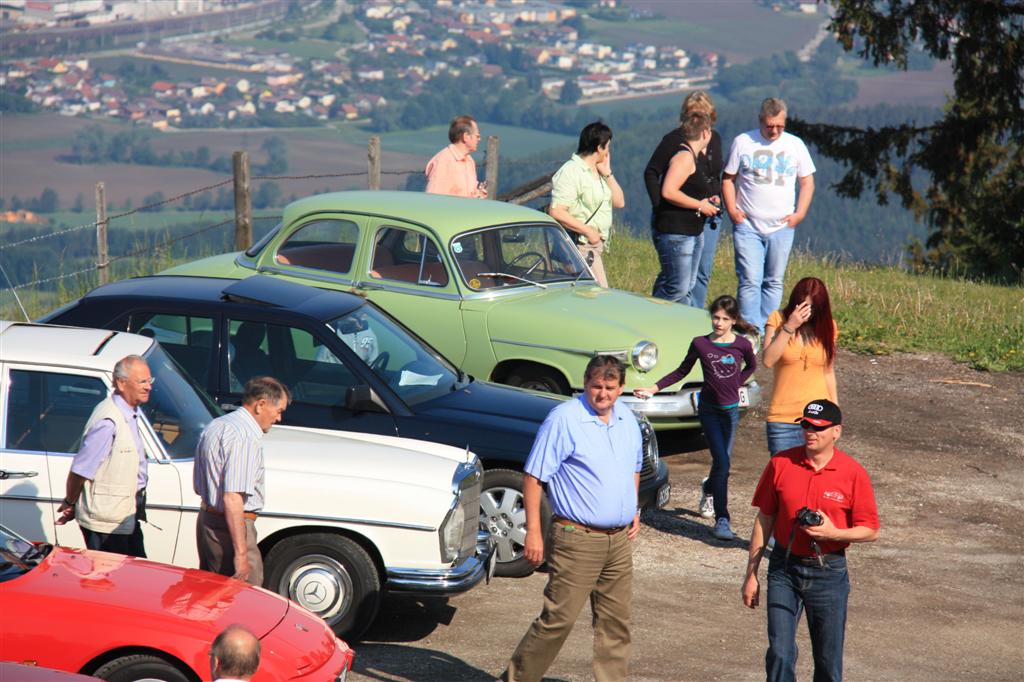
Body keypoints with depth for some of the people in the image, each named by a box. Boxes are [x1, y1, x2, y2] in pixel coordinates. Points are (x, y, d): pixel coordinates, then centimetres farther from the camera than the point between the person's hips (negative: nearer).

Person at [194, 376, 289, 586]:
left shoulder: (215, 426, 13)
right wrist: (241, 553, -26)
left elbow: (199, 487, 21)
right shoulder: (246, 437, -19)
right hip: (228, 528, -10)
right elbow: (232, 499, -26)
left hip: (206, 520, 10)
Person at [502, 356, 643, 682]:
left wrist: (633, 510, 15)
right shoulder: (563, 419, -12)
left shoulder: (627, 419, 11)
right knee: (559, 618, -7)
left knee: (616, 621, 10)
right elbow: (533, 476, -12)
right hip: (577, 540, -7)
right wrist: (533, 531, -16)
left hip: (619, 540, 7)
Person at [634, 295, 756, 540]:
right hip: (709, 409, -2)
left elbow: (752, 366, 17)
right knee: (722, 462, -13)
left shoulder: (742, 345, -5)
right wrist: (653, 388, -2)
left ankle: (709, 488, 45)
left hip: (731, 409, 2)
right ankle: (722, 519, -9)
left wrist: (735, 384, 5)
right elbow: (681, 371, 5)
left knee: (722, 461, 9)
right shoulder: (700, 344, -7)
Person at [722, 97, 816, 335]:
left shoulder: (795, 144, 7)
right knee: (750, 281, -11)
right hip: (748, 226, -2)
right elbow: (728, 179, 6)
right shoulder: (743, 142, 1)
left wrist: (799, 214, 0)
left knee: (774, 282, 8)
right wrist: (732, 210, -7)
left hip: (781, 227, 3)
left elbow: (807, 182, 12)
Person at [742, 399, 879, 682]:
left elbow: (871, 531, -3)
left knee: (829, 659, 7)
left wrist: (834, 533, -21)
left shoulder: (853, 473, -8)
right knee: (779, 653, -4)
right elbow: (764, 520, 4)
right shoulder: (781, 463, -3)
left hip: (829, 572, -1)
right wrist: (751, 574, 4)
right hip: (783, 568, 1)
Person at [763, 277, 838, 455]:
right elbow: (768, 361, -15)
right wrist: (789, 327, -19)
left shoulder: (826, 326, 6)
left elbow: (828, 372, 12)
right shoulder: (778, 320, -1)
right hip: (783, 419, -1)